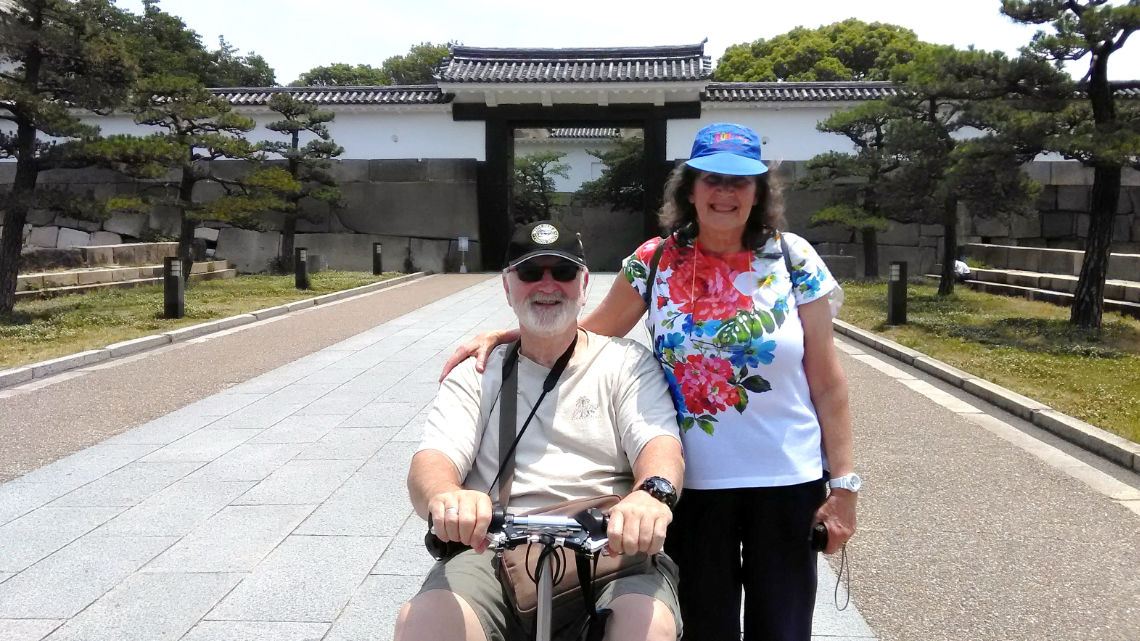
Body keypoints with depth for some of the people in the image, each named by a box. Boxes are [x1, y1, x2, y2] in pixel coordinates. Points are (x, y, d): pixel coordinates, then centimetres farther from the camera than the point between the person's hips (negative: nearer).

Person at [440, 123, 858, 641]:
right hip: (693, 481, 0)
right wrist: (500, 335, -6)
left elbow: (826, 381, -2)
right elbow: (591, 332, 7)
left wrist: (843, 483, -3)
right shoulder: (656, 260, -2)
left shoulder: (793, 259, -3)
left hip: (788, 481, 0)